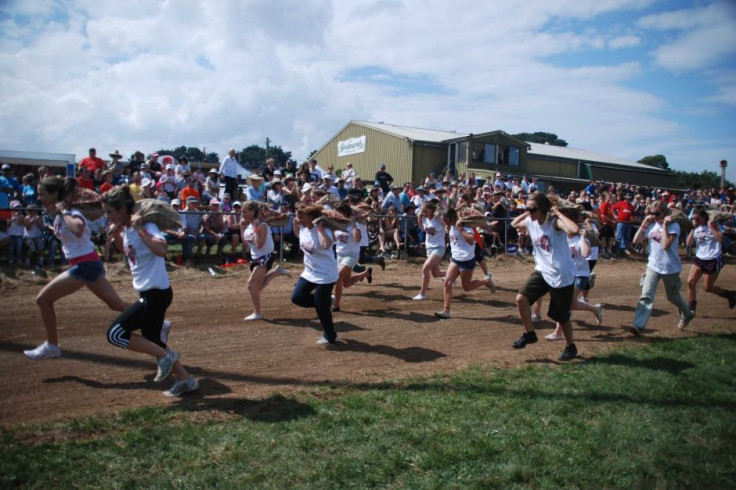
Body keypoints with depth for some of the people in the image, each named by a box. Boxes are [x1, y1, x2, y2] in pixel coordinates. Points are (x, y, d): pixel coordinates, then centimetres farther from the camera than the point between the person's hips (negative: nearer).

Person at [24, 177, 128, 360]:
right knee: (117, 304, 12)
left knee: (43, 299, -3)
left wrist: (64, 212, -29)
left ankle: (51, 346, 10)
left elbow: (78, 230, -42)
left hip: (85, 266, -10)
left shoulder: (72, 213, -17)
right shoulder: (59, 216, 11)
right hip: (87, 265, 10)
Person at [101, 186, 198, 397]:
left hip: (157, 293, -10)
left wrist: (139, 229, -32)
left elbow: (162, 250, -38)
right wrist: (116, 234, 10)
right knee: (152, 343, 16)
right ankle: (186, 380, 24)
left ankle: (165, 355, 0)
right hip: (149, 293, 10)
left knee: (115, 333, -9)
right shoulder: (126, 228, 8)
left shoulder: (145, 226, -19)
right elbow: (125, 249, 29)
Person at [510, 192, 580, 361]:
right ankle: (529, 334, 7)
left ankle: (570, 347, 34)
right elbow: (514, 224, 21)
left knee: (561, 316, 7)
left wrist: (559, 214, -28)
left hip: (562, 275, -5)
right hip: (542, 271, 6)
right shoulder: (530, 222, -1)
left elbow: (573, 230, -42)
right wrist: (526, 214, 4)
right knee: (521, 298, -14)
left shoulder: (555, 222, -20)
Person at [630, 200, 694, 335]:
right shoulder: (651, 225, 3)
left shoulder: (673, 226, -13)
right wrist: (644, 224, -6)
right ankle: (638, 325, -17)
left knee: (673, 297, 16)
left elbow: (666, 245, -26)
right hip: (653, 266, 4)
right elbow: (636, 240, -1)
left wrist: (664, 226, -23)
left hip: (670, 268, -4)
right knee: (646, 296, -11)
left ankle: (687, 315, 46)